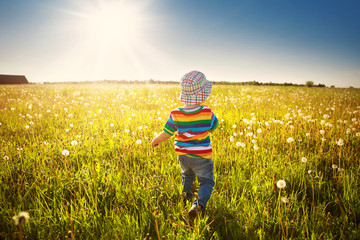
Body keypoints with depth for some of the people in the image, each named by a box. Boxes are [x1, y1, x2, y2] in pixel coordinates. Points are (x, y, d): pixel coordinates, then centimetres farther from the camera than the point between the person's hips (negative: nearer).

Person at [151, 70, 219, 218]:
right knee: (206, 181, 11)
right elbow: (213, 127, -1)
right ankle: (199, 204, -10)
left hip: (183, 155, 3)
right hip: (201, 157, -3)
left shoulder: (175, 114, -17)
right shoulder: (207, 113, -20)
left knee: (187, 175, 32)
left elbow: (166, 134, -10)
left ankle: (186, 195, 49)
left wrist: (155, 140, 10)